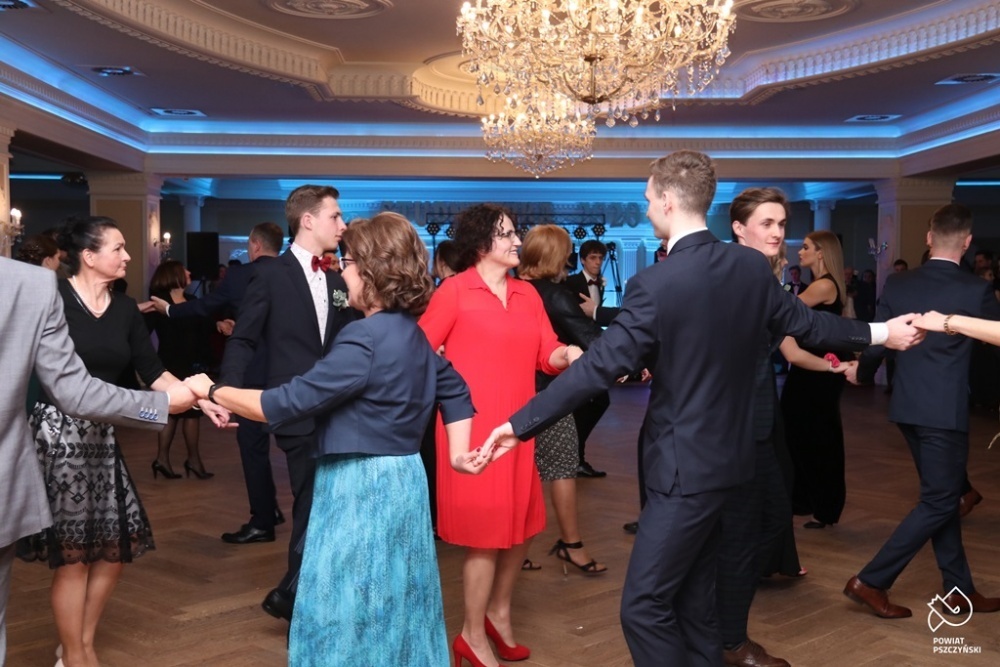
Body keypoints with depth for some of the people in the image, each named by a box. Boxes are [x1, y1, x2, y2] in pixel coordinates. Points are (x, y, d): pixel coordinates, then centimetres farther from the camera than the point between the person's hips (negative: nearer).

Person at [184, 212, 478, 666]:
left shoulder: (365, 338, -21)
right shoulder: (412, 333, 7)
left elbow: (287, 403, -20)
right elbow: (455, 390, 18)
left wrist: (212, 390, -9)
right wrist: (456, 452, 17)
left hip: (361, 486, -9)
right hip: (399, 480, 9)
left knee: (351, 614, 3)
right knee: (392, 605, 20)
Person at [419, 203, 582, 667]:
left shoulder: (527, 294, 10)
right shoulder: (456, 289, -5)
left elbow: (547, 353, 2)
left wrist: (568, 354, -17)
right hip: (472, 425, -6)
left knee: (521, 526, 14)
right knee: (486, 531, 0)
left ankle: (499, 612, 36)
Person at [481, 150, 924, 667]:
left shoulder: (656, 284, -20)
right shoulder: (752, 266, 1)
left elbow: (600, 366, -22)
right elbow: (801, 322, 13)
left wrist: (521, 424, -18)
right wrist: (878, 333, 31)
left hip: (686, 465, -8)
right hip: (725, 454, 8)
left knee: (644, 606, -2)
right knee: (692, 600, 19)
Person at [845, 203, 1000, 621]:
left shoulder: (897, 284, 2)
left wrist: (858, 365, 30)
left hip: (908, 405, 6)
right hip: (945, 410, -6)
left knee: (942, 494, 16)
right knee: (939, 501, 2)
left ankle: (958, 590, 23)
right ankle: (870, 581, -1)